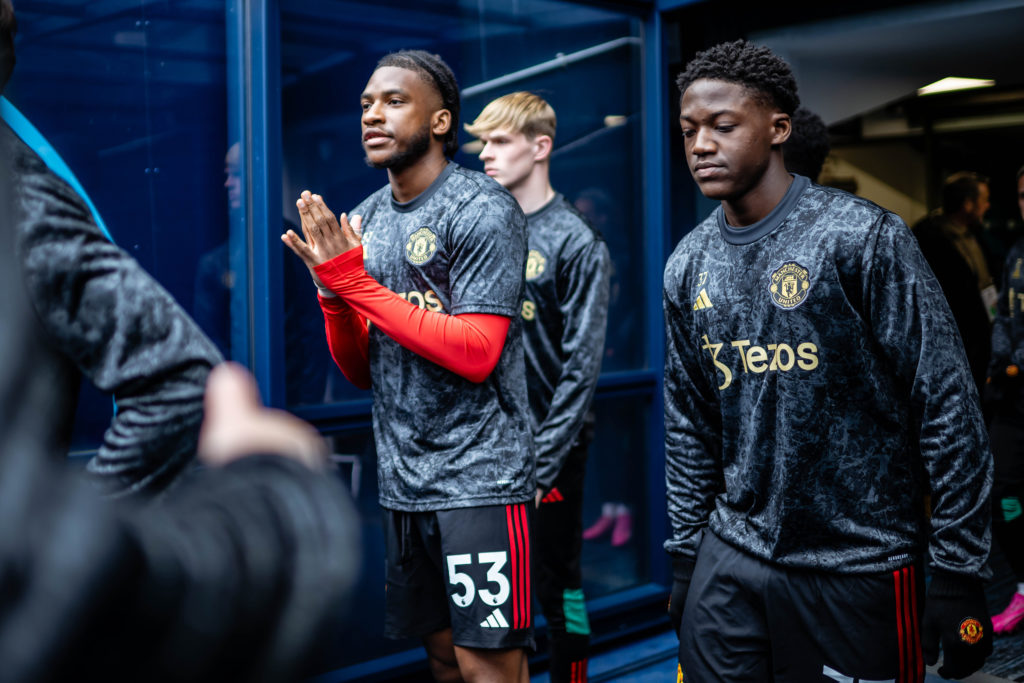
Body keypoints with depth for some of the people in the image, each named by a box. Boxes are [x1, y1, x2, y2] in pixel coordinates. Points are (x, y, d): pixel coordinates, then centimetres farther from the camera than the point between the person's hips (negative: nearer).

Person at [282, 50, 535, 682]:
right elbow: (360, 370, 12)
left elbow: (476, 355, -19)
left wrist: (357, 283, -16)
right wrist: (332, 287, -7)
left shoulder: (484, 210, -10)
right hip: (403, 481, 7)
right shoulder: (365, 219, 11)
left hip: (479, 478, -6)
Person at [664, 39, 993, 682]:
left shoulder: (864, 237, -12)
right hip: (730, 561, 5)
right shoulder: (687, 267, 6)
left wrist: (960, 575, -11)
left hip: (857, 565, -4)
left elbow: (949, 410, -11)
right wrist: (686, 555, 13)